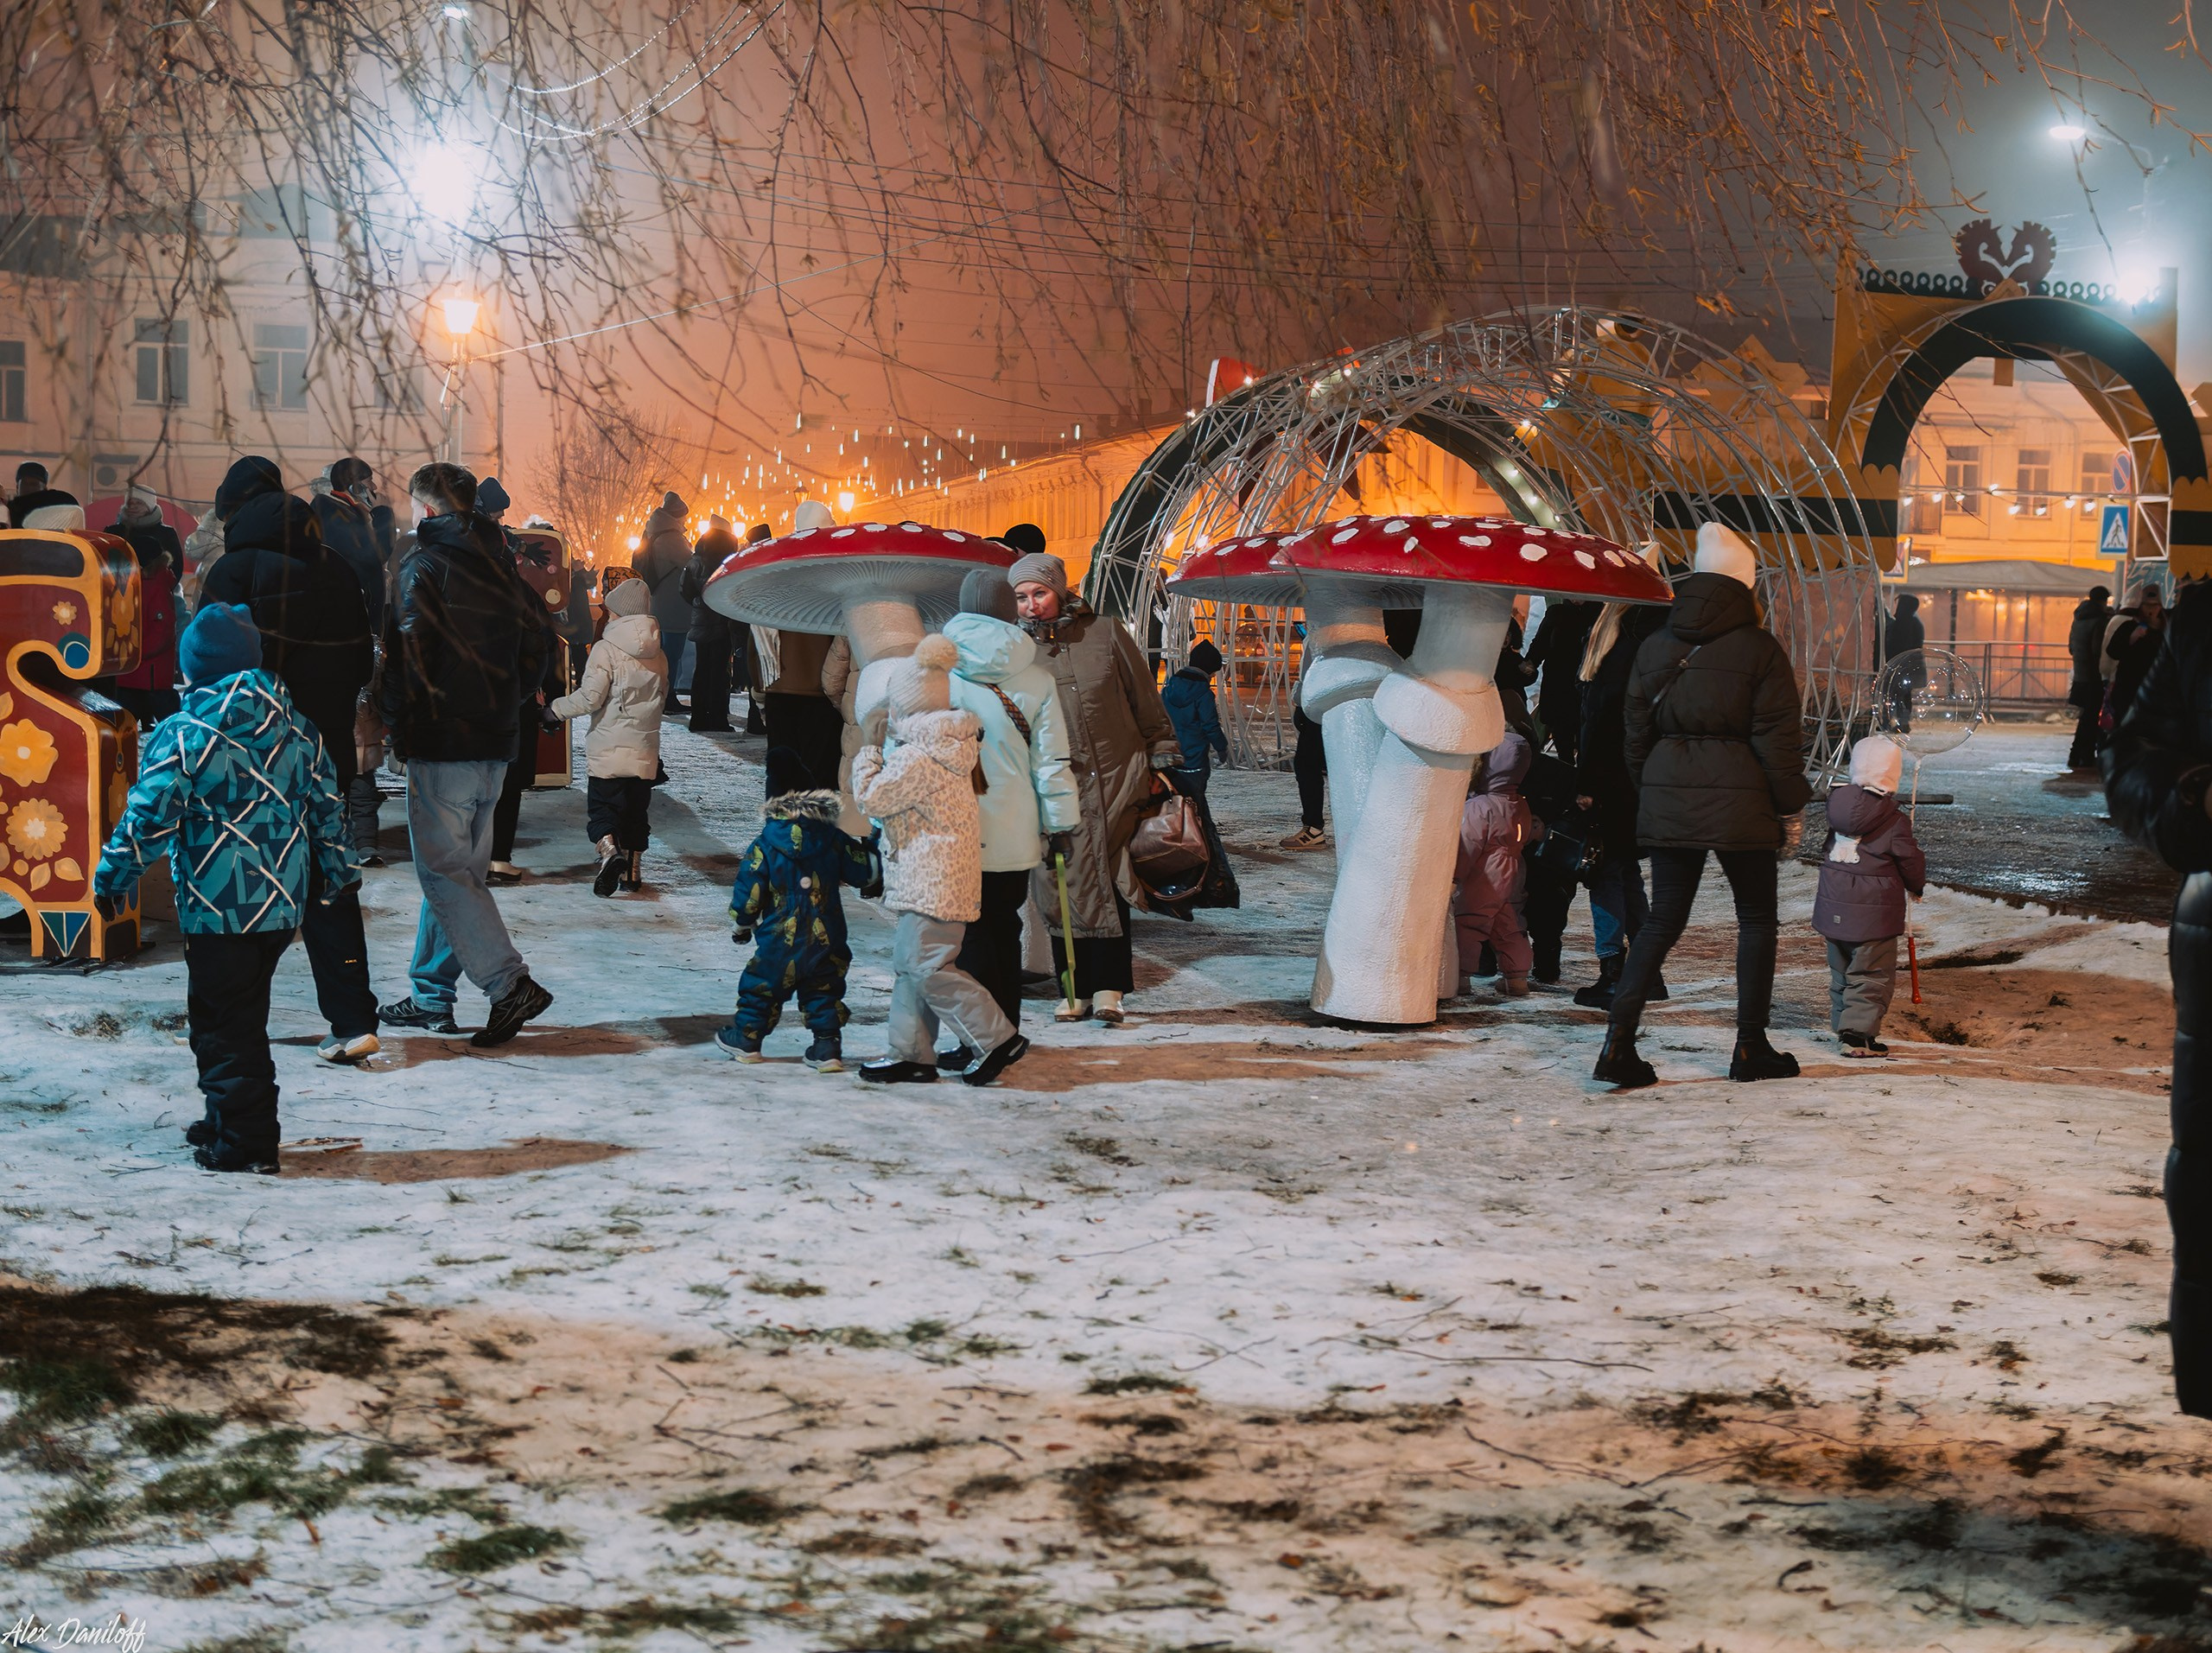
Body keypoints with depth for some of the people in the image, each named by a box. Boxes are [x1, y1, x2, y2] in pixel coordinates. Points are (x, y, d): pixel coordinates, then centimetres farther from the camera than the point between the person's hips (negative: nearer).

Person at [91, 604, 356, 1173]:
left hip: (219, 907, -6)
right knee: (245, 1014, 19)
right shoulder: (298, 730, 5)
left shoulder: (184, 735, -12)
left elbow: (148, 817, -13)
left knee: (223, 1023, 2)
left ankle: (242, 1143, 3)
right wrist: (338, 872, 24)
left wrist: (113, 877, 0)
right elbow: (326, 806, 12)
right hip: (285, 900, 6)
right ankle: (230, 1123, 28)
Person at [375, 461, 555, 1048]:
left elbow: (408, 648, -16)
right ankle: (431, 994, 19)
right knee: (459, 866, 13)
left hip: (442, 740, -8)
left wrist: (396, 716, -3)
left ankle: (510, 983, -16)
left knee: (443, 869, -6)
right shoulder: (500, 565, 13)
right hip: (496, 739, 8)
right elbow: (533, 645, 15)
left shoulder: (424, 563, -10)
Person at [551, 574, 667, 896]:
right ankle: (633, 870, 17)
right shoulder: (658, 656, 6)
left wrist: (555, 709, -3)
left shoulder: (606, 649, -11)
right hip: (645, 749, 5)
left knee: (602, 808, 0)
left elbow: (589, 698, -16)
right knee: (636, 811, 15)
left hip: (608, 747, -5)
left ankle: (610, 850, -25)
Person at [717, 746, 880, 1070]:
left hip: (780, 940, -2)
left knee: (761, 987, 15)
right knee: (823, 992, 10)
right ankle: (827, 1047, 4)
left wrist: (740, 925, 10)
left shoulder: (764, 845, -9)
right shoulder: (834, 840, -4)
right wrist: (872, 849, 27)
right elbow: (867, 871, 5)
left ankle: (746, 1038, 26)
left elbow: (749, 892, -6)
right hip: (827, 940, 2)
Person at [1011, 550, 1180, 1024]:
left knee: (1110, 885, -3)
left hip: (1115, 780, -1)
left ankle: (1108, 987, 0)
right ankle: (1076, 989, 9)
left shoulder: (1106, 635, 2)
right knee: (1065, 887, 0)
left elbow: (1146, 702, 8)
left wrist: (1161, 762, 8)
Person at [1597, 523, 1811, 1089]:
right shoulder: (1759, 649, -6)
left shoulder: (1654, 647, 8)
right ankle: (1751, 1048, 13)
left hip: (1667, 800, 4)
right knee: (1756, 920, 10)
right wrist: (1789, 803, 2)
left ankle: (1619, 1040, -5)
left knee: (1663, 919, 8)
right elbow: (1778, 738, -7)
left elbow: (1636, 734, 13)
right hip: (1738, 801, -4)